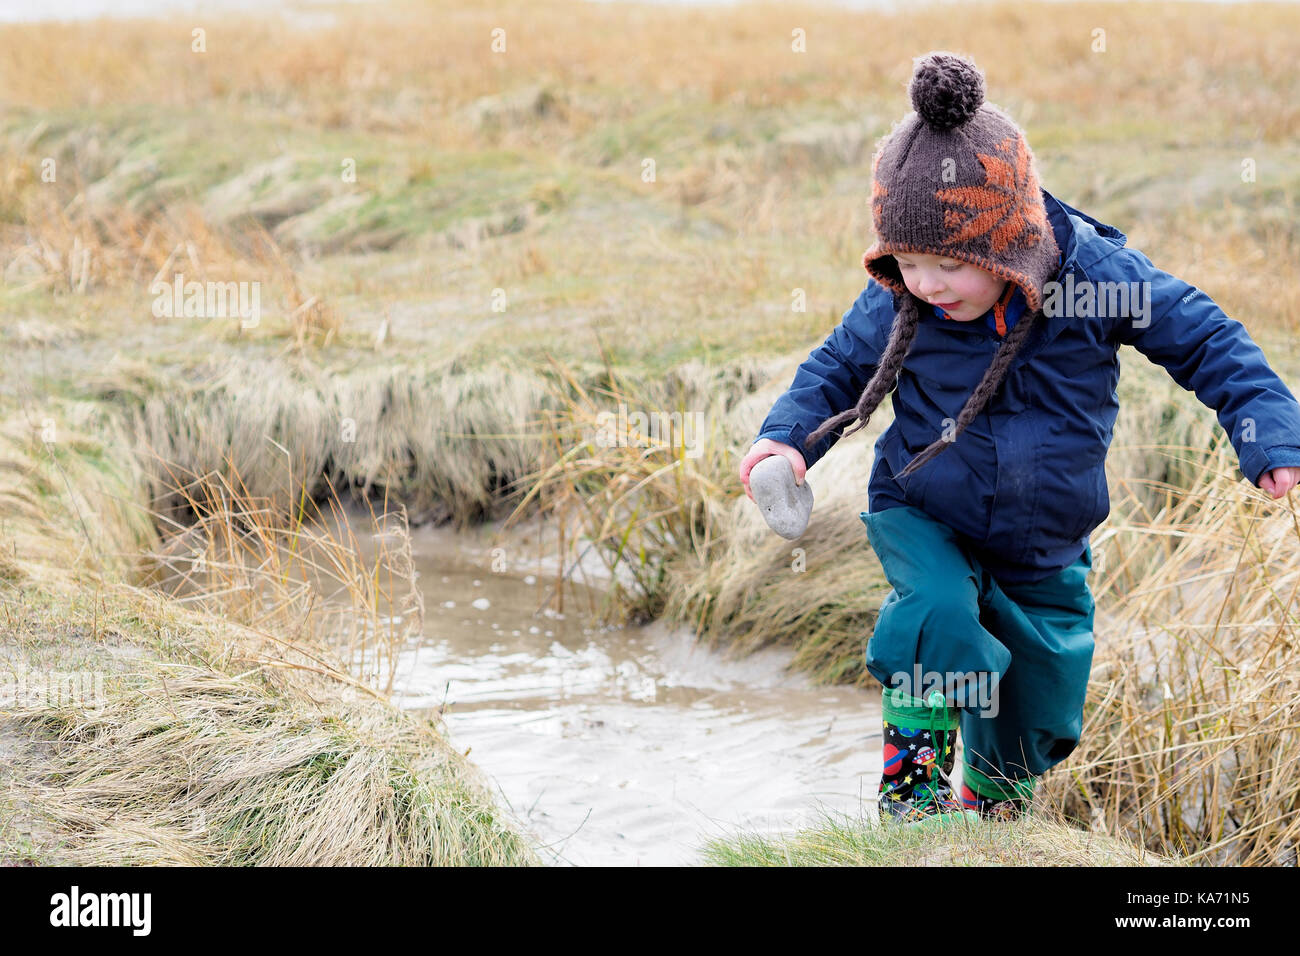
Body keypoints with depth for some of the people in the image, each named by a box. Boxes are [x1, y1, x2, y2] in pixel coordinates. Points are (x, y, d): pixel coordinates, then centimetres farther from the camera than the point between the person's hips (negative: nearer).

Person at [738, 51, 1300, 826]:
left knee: (1039, 711, 14)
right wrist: (789, 436, -19)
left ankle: (989, 800, 48)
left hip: (1042, 551, 1)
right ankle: (913, 775, -11)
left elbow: (1206, 341, -13)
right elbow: (840, 367, 0)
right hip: (921, 516, -1)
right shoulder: (897, 303, -18)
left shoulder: (1095, 270, -23)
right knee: (938, 609, -34)